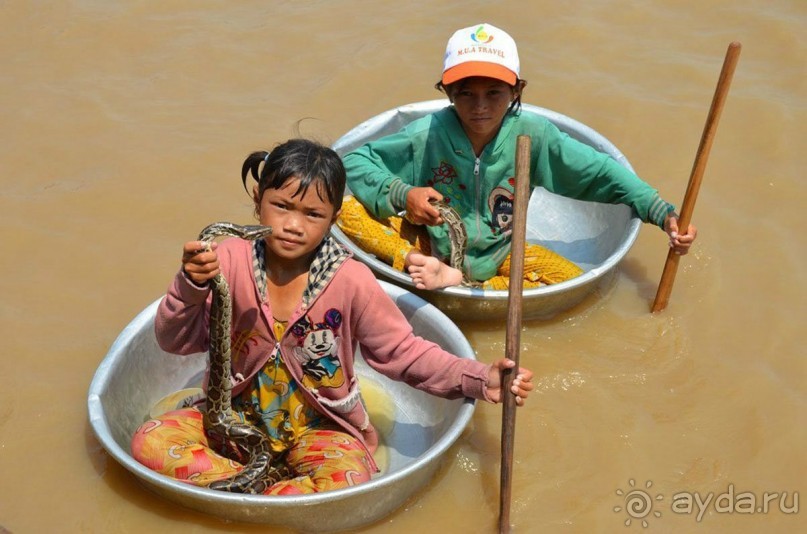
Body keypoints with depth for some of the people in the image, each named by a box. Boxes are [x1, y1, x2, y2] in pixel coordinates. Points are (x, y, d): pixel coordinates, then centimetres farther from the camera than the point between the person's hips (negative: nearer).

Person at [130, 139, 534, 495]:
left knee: (348, 479, -32)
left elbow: (402, 352, -8)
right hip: (238, 416, 2)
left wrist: (478, 379, -20)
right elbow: (176, 341, -11)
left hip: (317, 427, -2)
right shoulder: (231, 261, -13)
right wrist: (190, 286, -32)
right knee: (151, 441, -18)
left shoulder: (350, 281, -17)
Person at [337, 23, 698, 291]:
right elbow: (354, 162, -11)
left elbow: (600, 173, -11)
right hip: (432, 246, -2)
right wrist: (402, 194, -28)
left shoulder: (532, 136, -17)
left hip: (497, 253, 2)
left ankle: (458, 283, -20)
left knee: (573, 281, -24)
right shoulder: (426, 136, -19)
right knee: (348, 209, -21)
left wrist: (663, 214, -19)